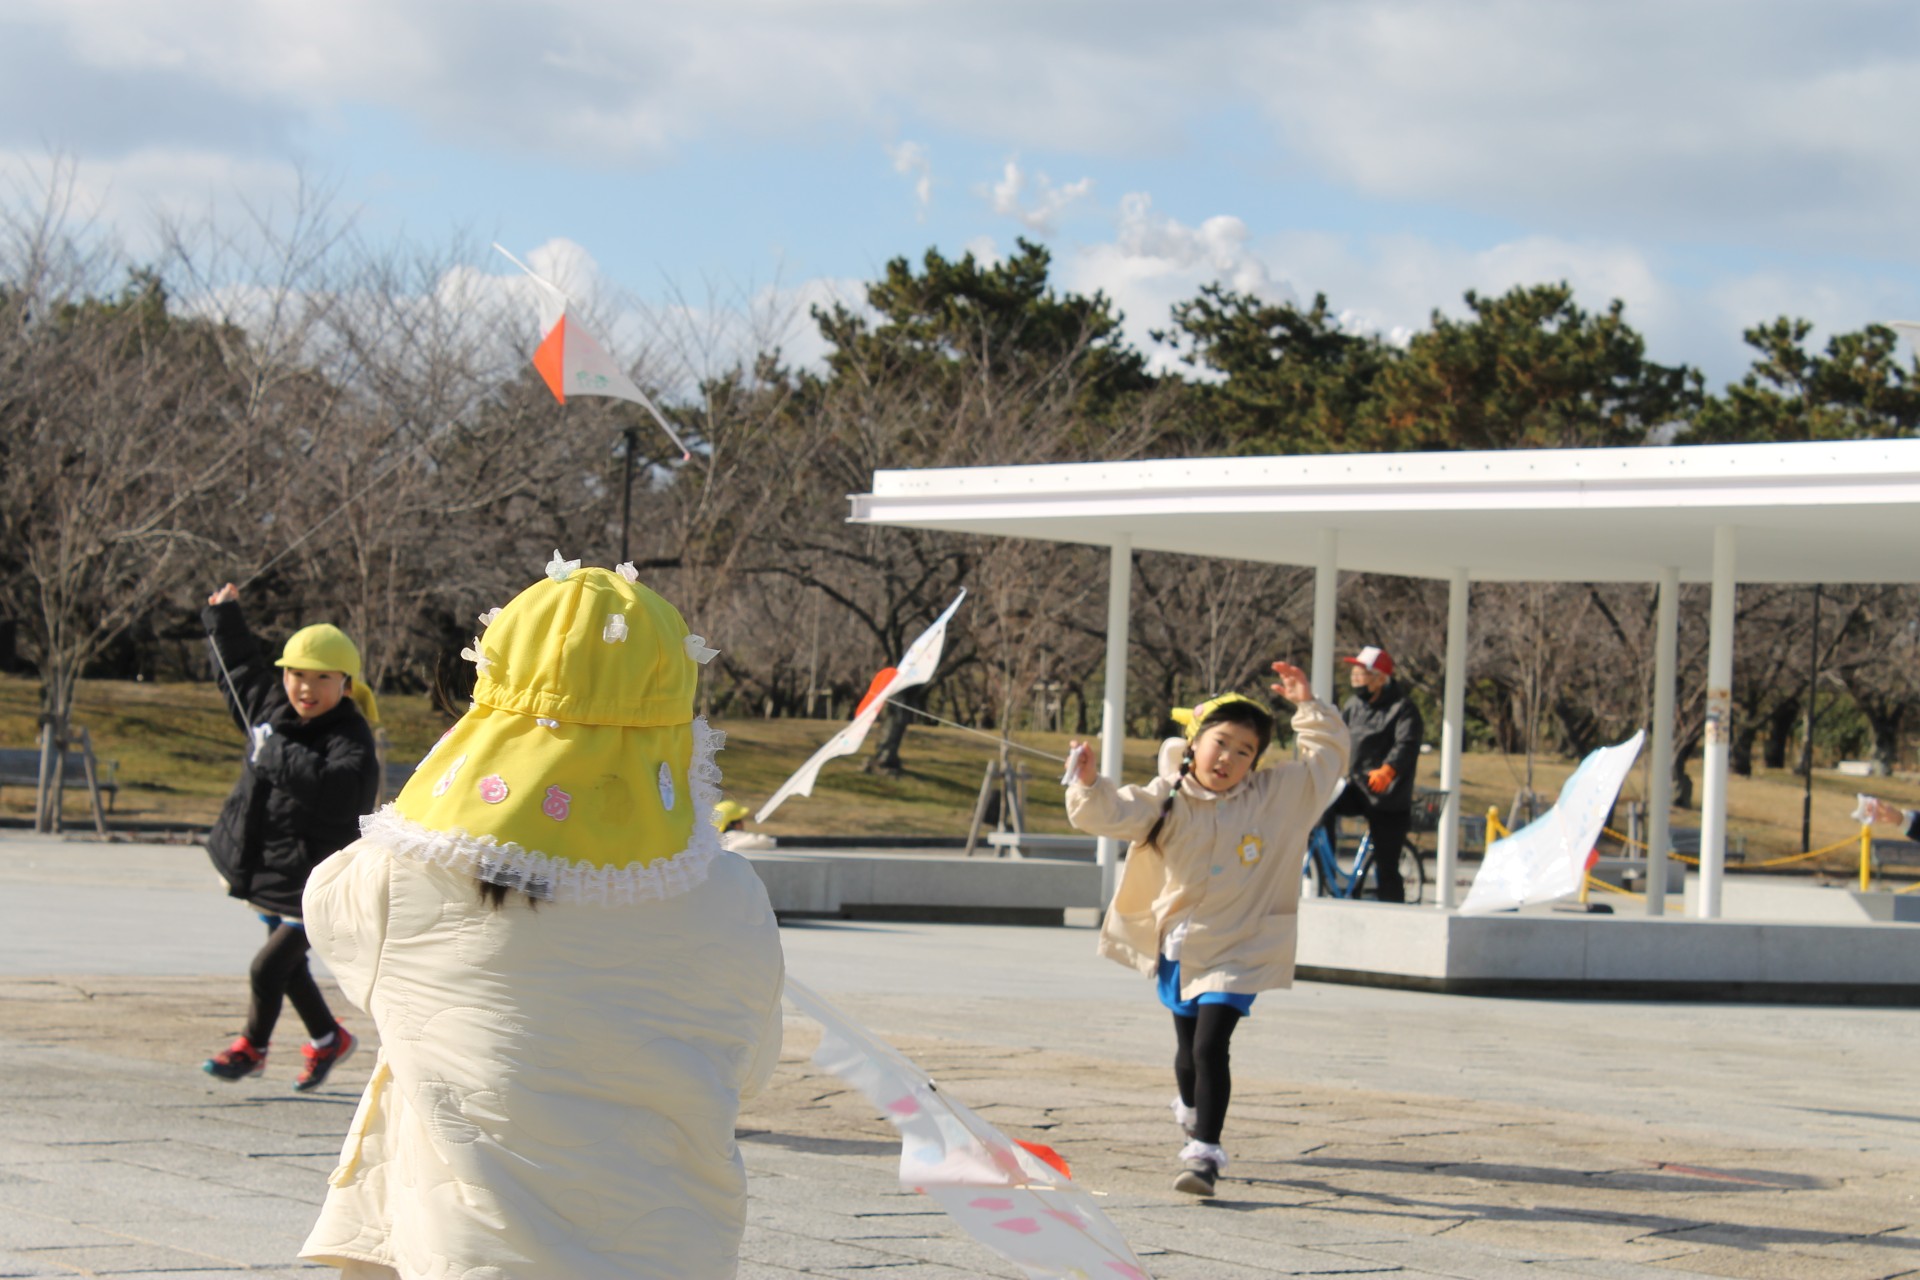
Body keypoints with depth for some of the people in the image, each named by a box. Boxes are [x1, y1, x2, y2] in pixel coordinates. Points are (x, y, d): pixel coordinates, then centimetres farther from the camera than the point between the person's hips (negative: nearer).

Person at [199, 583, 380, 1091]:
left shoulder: (349, 742, -21)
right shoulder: (271, 707, 2)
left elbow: (339, 785, -42)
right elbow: (240, 668, 23)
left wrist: (279, 756, -37)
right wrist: (223, 616, 30)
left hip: (311, 887, -8)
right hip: (264, 873, 8)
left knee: (267, 969, -4)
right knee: (288, 965, 20)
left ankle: (252, 1048, 21)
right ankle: (328, 1040, 40)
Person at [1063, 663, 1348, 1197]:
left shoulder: (1278, 795, -3)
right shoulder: (1167, 800, -5)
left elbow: (1328, 757, 4)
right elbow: (1111, 813, -13)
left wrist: (1309, 707, -7)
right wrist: (1088, 785, -33)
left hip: (1237, 952, -2)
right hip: (1178, 947, 2)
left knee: (1210, 1044, -18)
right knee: (1189, 1048, 16)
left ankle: (1204, 1152, -15)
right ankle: (1192, 1110, 48)